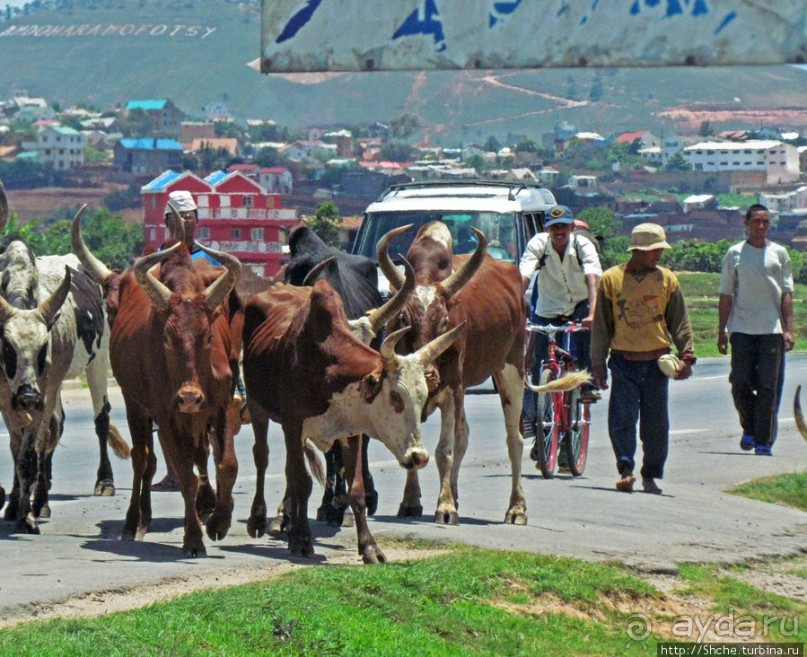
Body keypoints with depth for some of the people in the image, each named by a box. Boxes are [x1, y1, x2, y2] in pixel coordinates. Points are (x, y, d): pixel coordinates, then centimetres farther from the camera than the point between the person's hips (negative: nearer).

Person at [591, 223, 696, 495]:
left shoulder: (667, 279, 4)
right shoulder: (611, 279, 1)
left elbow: (680, 322, 8)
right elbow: (601, 325, 7)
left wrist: (686, 356, -2)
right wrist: (598, 363, 5)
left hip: (657, 361, 1)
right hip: (624, 361, -1)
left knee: (656, 423, 4)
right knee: (622, 419, -10)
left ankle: (651, 476, 15)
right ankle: (626, 470, -5)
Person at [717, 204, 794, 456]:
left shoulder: (779, 253, 8)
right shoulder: (735, 254, 6)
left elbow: (787, 293, 7)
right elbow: (726, 294, 8)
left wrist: (788, 329, -2)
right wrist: (721, 331, 4)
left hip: (772, 329, 0)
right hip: (742, 329, 0)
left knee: (769, 386, -3)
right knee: (740, 383, -3)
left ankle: (764, 442, 1)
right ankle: (749, 429, 21)